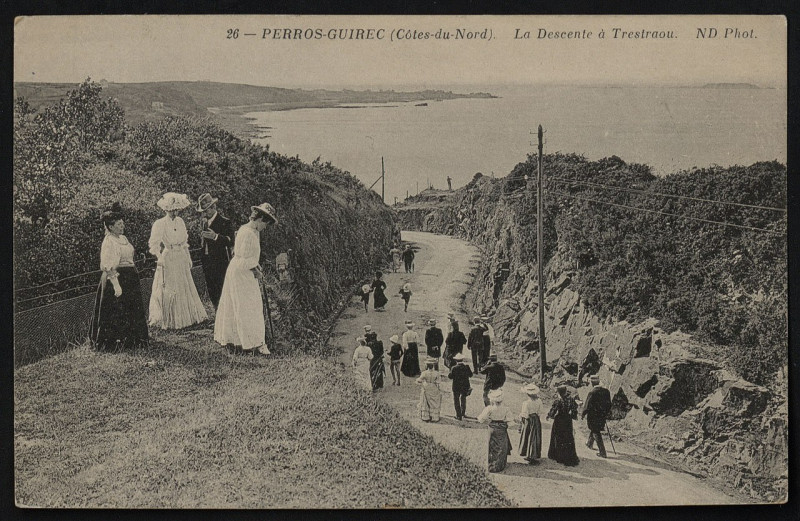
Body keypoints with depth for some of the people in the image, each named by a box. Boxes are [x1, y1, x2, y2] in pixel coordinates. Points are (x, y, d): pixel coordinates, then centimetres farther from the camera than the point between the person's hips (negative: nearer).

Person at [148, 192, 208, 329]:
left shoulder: (180, 221, 7)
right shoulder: (159, 224, -11)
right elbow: (154, 245, -12)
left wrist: (188, 258, 15)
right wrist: (160, 258, -20)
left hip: (181, 259, 6)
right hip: (167, 260, -6)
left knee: (185, 287, 11)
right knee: (168, 290, 0)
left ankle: (186, 317, 22)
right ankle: (168, 320, 9)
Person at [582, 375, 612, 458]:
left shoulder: (592, 393, -21)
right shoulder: (606, 391, -2)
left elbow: (587, 406, -16)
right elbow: (609, 404, 6)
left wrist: (583, 414, -2)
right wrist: (606, 413, 20)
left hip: (593, 416, -7)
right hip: (602, 416, 7)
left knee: (596, 433, 1)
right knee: (594, 429, 28)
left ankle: (602, 452, -1)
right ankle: (590, 444, 47)